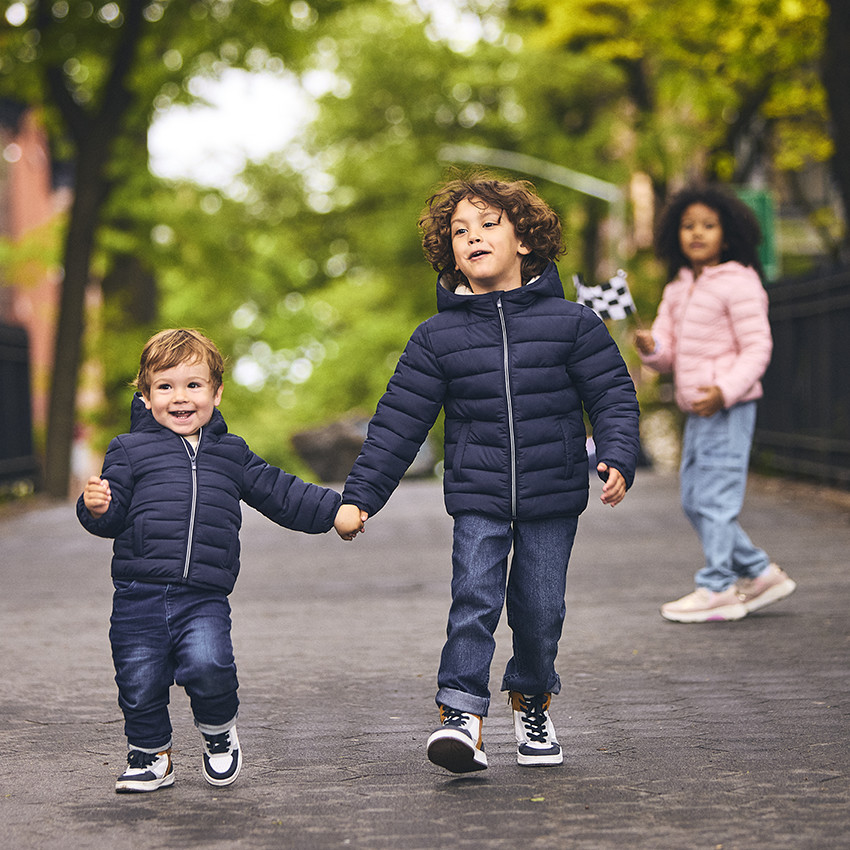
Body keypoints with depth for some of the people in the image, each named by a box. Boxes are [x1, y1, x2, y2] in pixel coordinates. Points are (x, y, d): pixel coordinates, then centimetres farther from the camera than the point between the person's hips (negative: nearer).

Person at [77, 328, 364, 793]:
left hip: (204, 597, 0)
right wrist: (96, 508, -20)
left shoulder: (232, 454, 16)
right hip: (139, 595, 0)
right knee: (140, 683, 0)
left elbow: (277, 491, 24)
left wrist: (334, 511, 23)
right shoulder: (129, 450, 8)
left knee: (208, 667, -22)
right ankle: (149, 754, 26)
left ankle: (219, 730, 8)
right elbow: (113, 515, 3)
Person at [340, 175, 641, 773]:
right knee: (474, 596, -15)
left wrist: (617, 460, -15)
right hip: (477, 499, 0)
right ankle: (463, 714, -12)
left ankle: (532, 702, 31)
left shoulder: (571, 323, -2)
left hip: (553, 497, 0)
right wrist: (361, 494, -2)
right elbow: (399, 421, 2)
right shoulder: (438, 337, 0)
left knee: (540, 609, 7)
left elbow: (613, 394, 1)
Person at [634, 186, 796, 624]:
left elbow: (757, 347, -13)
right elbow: (668, 352, 11)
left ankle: (717, 589, 3)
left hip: (729, 407, -9)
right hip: (697, 411, 9)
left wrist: (725, 390, -26)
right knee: (694, 500, 12)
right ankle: (760, 573, 22)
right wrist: (650, 347, -13)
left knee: (715, 497, -7)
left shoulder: (738, 283, -10)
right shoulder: (678, 289, 15)